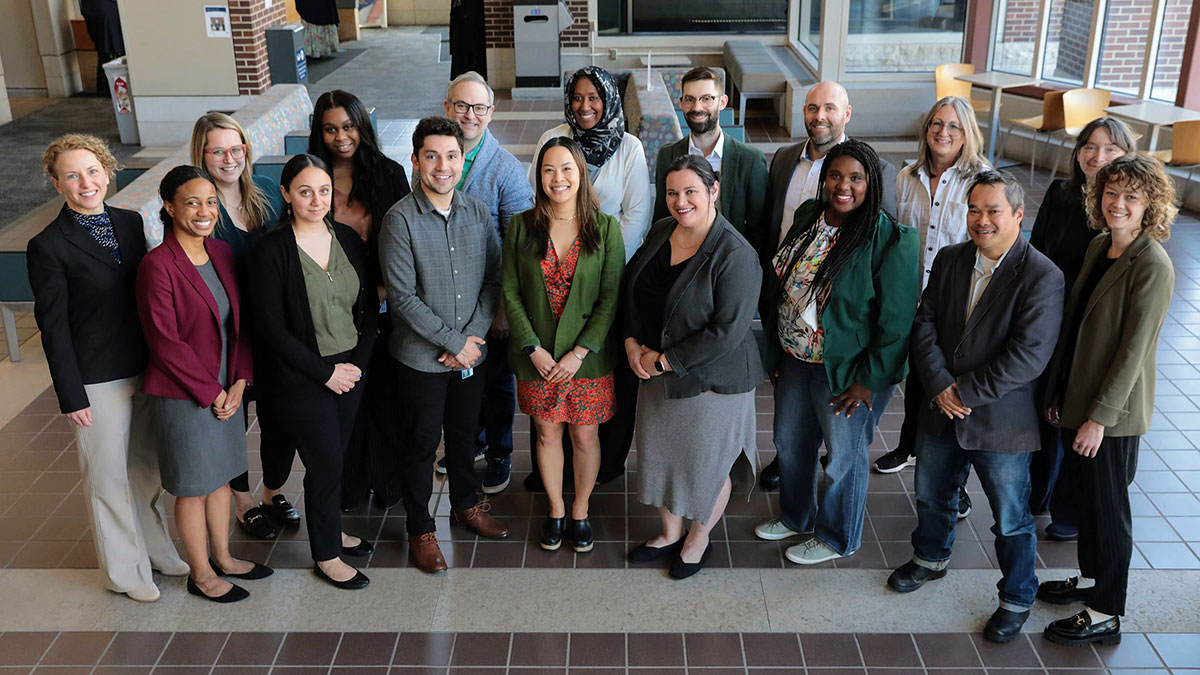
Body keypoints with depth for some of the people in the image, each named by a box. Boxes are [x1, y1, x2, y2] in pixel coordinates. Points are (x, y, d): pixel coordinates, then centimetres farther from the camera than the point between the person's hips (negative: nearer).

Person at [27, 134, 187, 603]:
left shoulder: (131, 223, 4)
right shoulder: (48, 247, -12)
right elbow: (53, 328, -11)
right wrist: (71, 396, -12)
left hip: (146, 367, 5)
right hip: (97, 380, -5)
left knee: (147, 467, 19)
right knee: (108, 476, 10)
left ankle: (155, 549, 38)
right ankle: (124, 570, 26)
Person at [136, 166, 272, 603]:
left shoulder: (221, 253, 3)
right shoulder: (158, 265, -18)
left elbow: (239, 321, 7)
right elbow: (164, 341, -19)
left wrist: (239, 381, -3)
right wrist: (211, 392, -14)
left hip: (226, 389, 7)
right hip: (184, 395, -7)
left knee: (221, 473, 19)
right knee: (193, 485, 8)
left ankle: (222, 557, 37)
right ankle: (201, 574, 25)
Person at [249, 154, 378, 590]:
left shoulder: (347, 239, 3)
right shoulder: (271, 251, -13)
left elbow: (368, 308, 8)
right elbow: (271, 328, -14)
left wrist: (358, 362, -4)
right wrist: (325, 372, -13)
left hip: (351, 370, 5)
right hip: (301, 380, -5)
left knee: (335, 457, 15)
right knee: (324, 464, 4)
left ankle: (330, 530, 38)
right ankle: (326, 557, 23)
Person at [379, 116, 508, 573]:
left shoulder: (478, 213, 0)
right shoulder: (401, 219, -15)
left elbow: (493, 280, 2)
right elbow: (402, 296, -17)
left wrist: (470, 335, -11)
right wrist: (453, 342, -16)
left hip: (471, 351, 4)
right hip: (421, 356, -4)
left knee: (464, 433, 21)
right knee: (422, 442, 10)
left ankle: (465, 505, 43)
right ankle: (420, 529, 27)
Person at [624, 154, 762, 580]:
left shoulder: (735, 254, -22)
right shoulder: (660, 232, -1)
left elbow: (727, 330, -24)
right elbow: (632, 289, 11)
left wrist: (665, 360, -19)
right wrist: (632, 342, -4)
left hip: (711, 380, -6)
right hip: (655, 371, 7)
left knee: (707, 463, 12)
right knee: (659, 454, 19)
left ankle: (699, 538, 38)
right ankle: (669, 532, 43)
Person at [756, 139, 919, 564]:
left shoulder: (890, 240, -19)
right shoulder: (807, 216, 2)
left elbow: (896, 320, -18)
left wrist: (871, 379, -16)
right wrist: (774, 351, 12)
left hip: (846, 370, -7)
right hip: (794, 360, 7)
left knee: (843, 457, 11)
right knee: (789, 442, 22)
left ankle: (836, 538, 35)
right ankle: (795, 517, 47)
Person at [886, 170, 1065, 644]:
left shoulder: (1042, 277, -16)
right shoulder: (950, 260, 2)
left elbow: (1029, 356, -22)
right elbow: (925, 324, -1)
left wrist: (965, 392, -19)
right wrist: (939, 386, -14)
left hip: (1001, 421, -5)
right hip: (942, 410, 6)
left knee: (1011, 519, 10)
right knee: (932, 494, 25)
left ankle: (1016, 599, 31)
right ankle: (931, 559, 51)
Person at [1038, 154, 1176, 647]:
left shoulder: (1152, 267, -19)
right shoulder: (1099, 246, 5)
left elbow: (1134, 348, -21)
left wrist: (1100, 416, -19)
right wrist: (1058, 393, 11)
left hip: (1114, 410, -7)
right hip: (1076, 398, 7)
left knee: (1108, 505, 5)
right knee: (1086, 492, 21)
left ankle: (1105, 616, 19)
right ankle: (1089, 579, 40)